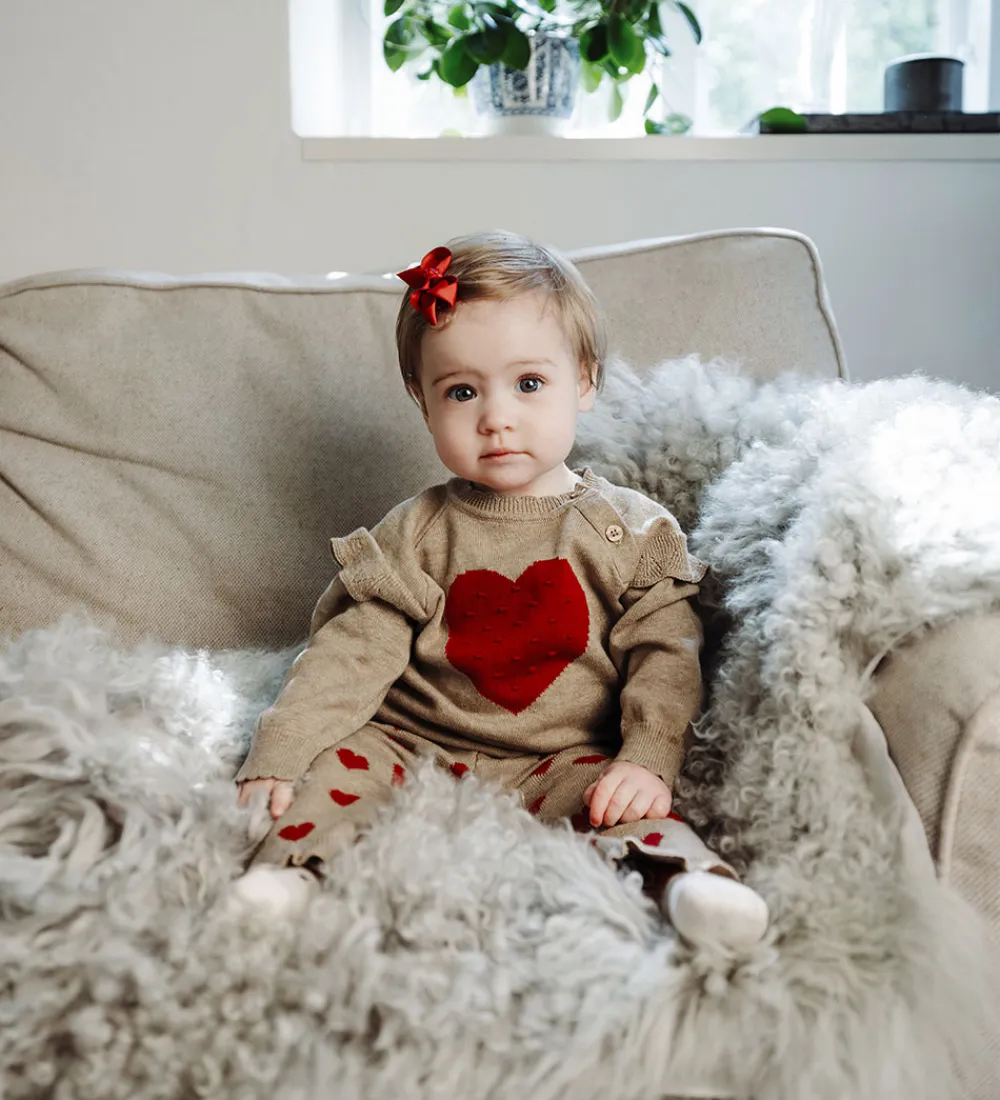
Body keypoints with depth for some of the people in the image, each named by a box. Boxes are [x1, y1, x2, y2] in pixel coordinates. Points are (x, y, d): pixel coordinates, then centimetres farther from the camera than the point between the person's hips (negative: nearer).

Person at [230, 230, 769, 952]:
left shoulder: (634, 532, 1)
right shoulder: (414, 536, 3)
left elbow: (665, 656, -2)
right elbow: (351, 653, -2)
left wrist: (649, 761, -18)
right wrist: (275, 761, -12)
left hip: (564, 762, -1)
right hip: (417, 750, 2)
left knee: (618, 804, -30)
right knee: (341, 757, -22)